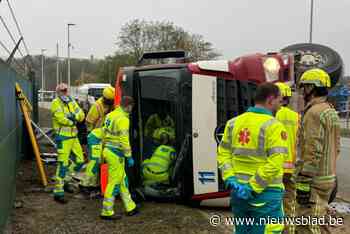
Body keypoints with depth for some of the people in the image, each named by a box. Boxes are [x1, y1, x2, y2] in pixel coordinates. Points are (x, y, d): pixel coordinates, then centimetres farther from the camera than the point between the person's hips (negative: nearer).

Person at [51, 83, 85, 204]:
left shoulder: (71, 102, 14)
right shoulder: (56, 103, -8)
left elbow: (81, 115, 3)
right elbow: (61, 118, -22)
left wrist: (74, 116, -17)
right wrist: (73, 121, -8)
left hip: (73, 136, 8)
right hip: (63, 138, -8)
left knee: (79, 161, 15)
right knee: (63, 164, -7)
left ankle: (65, 180, 32)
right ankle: (58, 192, 1)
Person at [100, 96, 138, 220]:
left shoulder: (110, 115, 11)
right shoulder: (123, 119, -18)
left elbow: (104, 134, 16)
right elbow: (124, 140, -21)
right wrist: (129, 157, -15)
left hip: (108, 150, 10)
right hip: (116, 154, -10)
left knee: (123, 180, 17)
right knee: (114, 183, 0)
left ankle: (130, 207, 28)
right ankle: (107, 212, 10)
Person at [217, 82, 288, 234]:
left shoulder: (234, 123, 6)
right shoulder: (274, 126, -12)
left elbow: (223, 154, 4)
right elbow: (274, 164, -20)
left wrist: (230, 180, -3)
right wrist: (253, 187, -16)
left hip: (238, 191, 6)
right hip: (265, 193, -6)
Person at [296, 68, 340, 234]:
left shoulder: (314, 113, -17)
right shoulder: (331, 112, 14)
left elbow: (313, 152, -23)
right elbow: (336, 148, 18)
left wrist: (304, 183, -21)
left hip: (314, 180, -10)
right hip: (328, 177, 10)